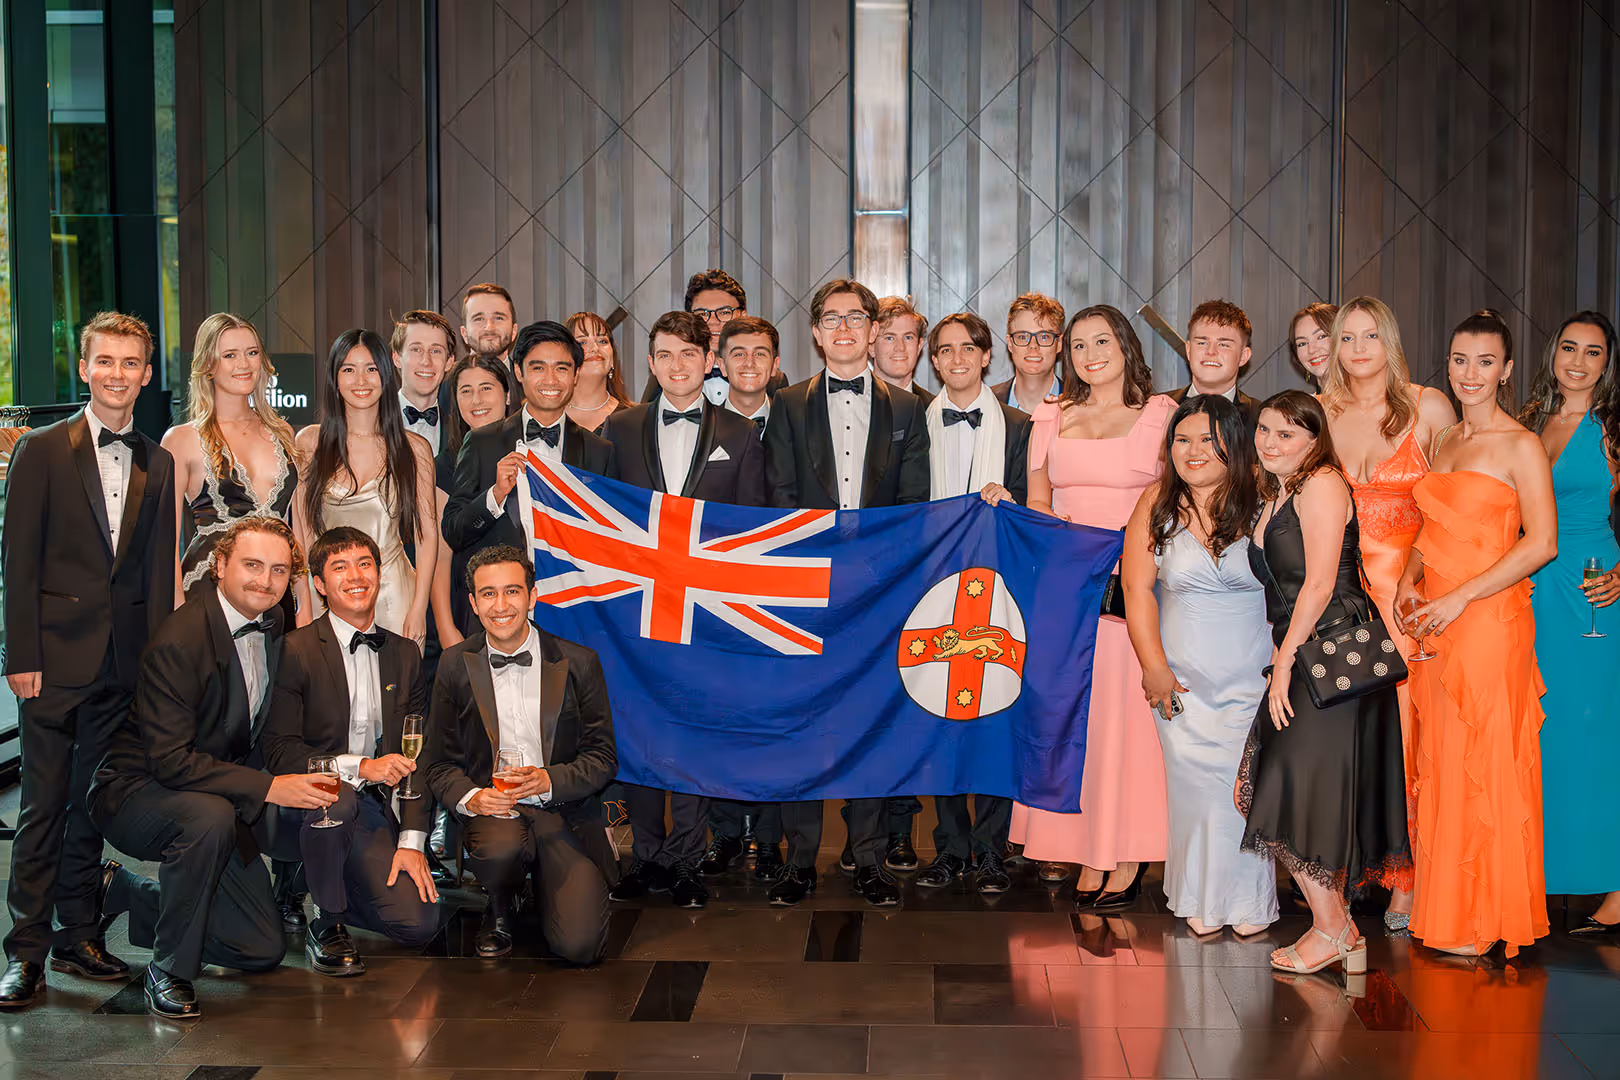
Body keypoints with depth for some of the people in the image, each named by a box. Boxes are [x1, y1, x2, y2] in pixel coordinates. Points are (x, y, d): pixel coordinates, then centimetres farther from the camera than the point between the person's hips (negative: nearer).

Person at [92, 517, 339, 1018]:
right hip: (135, 791, -7)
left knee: (264, 949, 4)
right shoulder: (179, 640, -24)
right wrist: (267, 788, -33)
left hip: (213, 793, 7)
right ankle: (168, 972, -20)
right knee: (210, 817, -41)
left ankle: (126, 891, 25)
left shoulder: (270, 625, -1)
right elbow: (168, 759, -29)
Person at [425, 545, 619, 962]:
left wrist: (550, 780, -17)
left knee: (579, 946, -19)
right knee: (501, 848, -38)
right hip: (492, 809, 0)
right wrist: (469, 797, -15)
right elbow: (441, 761, 7)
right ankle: (500, 912, 0)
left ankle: (548, 887, 18)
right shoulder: (457, 665, 3)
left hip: (564, 811, 0)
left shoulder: (579, 663, 0)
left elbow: (603, 758, 2)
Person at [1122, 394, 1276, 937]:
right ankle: (1200, 900, 15)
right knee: (1194, 784, -1)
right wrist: (1154, 667, -6)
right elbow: (1137, 588, -1)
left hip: (1252, 678, -1)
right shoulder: (1157, 503, 0)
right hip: (1183, 678, 1)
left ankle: (1248, 902, 14)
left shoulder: (1262, 505, -3)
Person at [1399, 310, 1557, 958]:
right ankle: (1440, 910, 17)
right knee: (1438, 762, 8)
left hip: (1489, 619, -7)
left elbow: (1541, 543, -12)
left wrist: (1458, 599, -15)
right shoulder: (1442, 443, 15)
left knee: (1481, 765, -3)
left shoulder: (1520, 445, -6)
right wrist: (1410, 577, 2)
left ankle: (1481, 919, 7)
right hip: (1432, 622, 7)